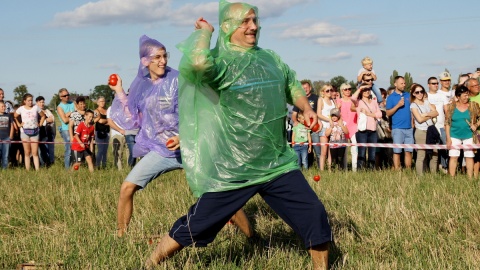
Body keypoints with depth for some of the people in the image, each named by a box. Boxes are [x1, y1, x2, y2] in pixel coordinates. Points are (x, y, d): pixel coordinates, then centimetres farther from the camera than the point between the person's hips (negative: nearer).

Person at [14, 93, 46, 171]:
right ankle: (27, 170, 4)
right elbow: (14, 117, 13)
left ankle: (37, 170, -5)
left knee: (35, 153, -3)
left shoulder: (36, 108, 0)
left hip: (34, 131, 0)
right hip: (24, 131, 0)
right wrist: (19, 124, 4)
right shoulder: (21, 109, 0)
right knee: (27, 153, 3)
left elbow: (43, 116, 12)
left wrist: (39, 124, 4)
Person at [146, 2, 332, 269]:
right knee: (193, 227, 3)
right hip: (233, 171, -5)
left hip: (278, 165, 5)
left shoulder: (271, 58, 9)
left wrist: (307, 108, 8)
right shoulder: (220, 61, -12)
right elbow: (198, 62, -36)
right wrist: (205, 30, -17)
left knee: (316, 218, -1)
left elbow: (292, 86, 27)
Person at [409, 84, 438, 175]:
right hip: (421, 132, -6)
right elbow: (420, 119, -13)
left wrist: (426, 114, -10)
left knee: (435, 154, 5)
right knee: (421, 156, -7)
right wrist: (431, 115, -1)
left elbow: (436, 113, 5)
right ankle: (420, 176, -4)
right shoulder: (413, 105, -3)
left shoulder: (426, 102, 14)